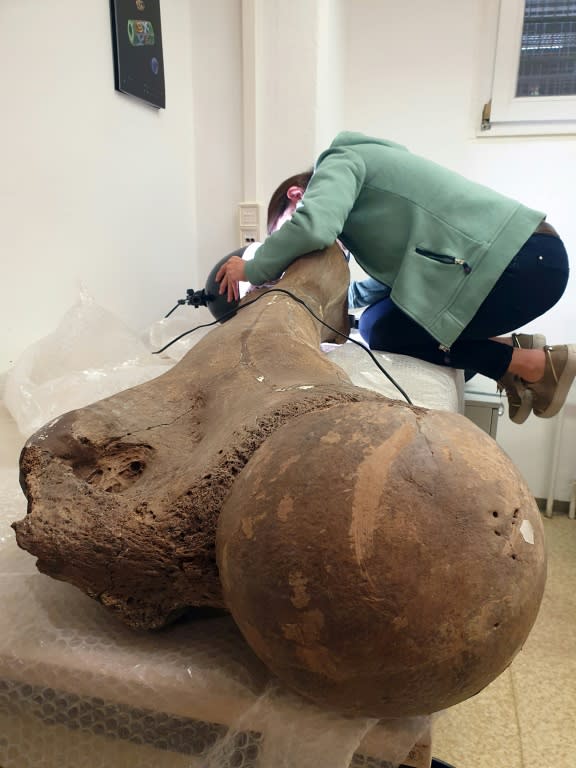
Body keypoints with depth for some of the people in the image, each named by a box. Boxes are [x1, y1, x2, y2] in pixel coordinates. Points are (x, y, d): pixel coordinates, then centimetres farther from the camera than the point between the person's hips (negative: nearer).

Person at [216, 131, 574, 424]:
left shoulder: (340, 161, 0)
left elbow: (312, 227, -23)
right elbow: (393, 278, 21)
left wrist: (254, 270, -5)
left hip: (523, 260, -9)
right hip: (527, 256, 9)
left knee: (381, 329, -3)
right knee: (380, 316, 9)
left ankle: (536, 364, 2)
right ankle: (513, 348, 10)